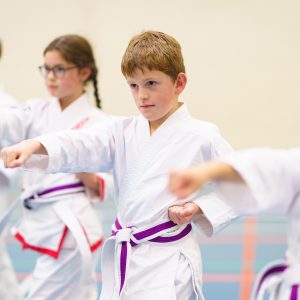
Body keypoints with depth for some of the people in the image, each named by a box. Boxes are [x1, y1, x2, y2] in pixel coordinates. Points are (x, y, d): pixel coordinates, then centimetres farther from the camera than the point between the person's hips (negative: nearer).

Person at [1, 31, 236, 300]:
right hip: (122, 258, 6)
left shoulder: (202, 137, -6)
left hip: (167, 264, -5)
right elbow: (81, 146, -10)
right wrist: (34, 145, -29)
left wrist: (198, 208, -14)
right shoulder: (124, 132, 6)